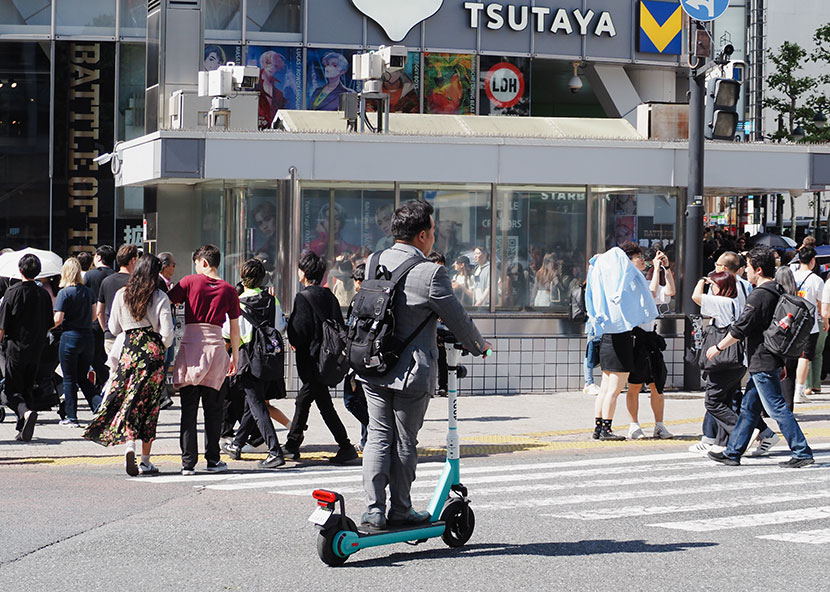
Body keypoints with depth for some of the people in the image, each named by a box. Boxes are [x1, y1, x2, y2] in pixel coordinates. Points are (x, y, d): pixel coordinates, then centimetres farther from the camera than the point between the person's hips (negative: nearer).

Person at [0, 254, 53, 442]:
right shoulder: (43, 294, 5)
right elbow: (48, 324, 12)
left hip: (15, 348, -5)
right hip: (36, 349, 5)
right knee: (27, 389, 15)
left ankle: (26, 412, -29)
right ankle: (23, 429, 11)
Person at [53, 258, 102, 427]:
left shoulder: (65, 293, -11)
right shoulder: (87, 291, 6)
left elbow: (58, 319, -15)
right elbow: (93, 315, 13)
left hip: (70, 337, -5)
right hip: (88, 336, 5)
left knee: (69, 379, 5)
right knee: (83, 378, 15)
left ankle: (71, 417, 10)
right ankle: (100, 405, -5)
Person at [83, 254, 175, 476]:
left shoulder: (122, 295, 3)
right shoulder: (160, 298, -6)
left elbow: (114, 328, 10)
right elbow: (167, 332, -10)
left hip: (129, 350, 2)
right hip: (152, 351, -2)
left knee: (127, 401, 4)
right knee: (149, 405, 6)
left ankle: (129, 445, -22)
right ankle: (145, 461, 8)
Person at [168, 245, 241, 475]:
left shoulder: (190, 282, 0)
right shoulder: (229, 290, 5)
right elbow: (234, 329, 10)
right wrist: (235, 356, 19)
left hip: (190, 345, -1)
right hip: (216, 346, 1)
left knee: (188, 409, 2)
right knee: (213, 409, 10)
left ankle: (188, 462, -1)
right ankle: (213, 460, 12)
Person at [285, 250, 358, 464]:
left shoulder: (303, 297, -14)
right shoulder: (329, 296, 7)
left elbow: (300, 330, -19)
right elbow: (341, 326, 7)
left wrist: (293, 342, 1)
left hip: (309, 356, -8)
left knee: (324, 403, -4)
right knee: (304, 398, 18)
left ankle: (346, 447, -7)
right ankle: (292, 445, 26)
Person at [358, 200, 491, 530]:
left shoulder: (374, 262, 3)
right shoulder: (430, 273, -17)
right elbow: (457, 319, -8)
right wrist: (478, 346, 13)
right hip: (411, 372, -5)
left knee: (378, 437, 12)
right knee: (404, 443, 7)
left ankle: (374, 510, 9)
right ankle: (400, 511, 17)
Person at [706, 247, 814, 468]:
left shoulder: (759, 295, -17)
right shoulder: (778, 292, 12)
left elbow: (740, 328, -16)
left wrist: (718, 347, -2)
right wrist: (784, 362, 23)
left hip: (763, 362, -10)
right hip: (772, 359, 10)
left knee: (777, 408, -7)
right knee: (749, 407, 13)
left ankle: (802, 452, -7)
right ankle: (732, 453, 18)